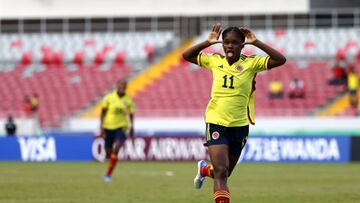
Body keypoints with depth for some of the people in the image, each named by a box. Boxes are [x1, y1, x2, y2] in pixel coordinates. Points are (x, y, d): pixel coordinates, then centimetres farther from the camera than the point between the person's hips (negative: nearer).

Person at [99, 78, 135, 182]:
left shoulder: (128, 100, -1)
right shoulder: (109, 97, -3)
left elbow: (131, 115, 10)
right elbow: (103, 112, 3)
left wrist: (131, 129, 12)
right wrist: (101, 127, -3)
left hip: (121, 128, -1)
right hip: (108, 128, 1)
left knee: (115, 150, -22)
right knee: (108, 153, 6)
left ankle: (108, 174, -19)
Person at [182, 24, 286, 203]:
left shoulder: (251, 63, -4)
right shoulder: (215, 61, 3)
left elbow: (280, 60, -15)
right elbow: (186, 55, 9)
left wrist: (256, 43, -17)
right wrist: (207, 42, -3)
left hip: (239, 125, 1)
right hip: (216, 122, -1)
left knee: (225, 173, 17)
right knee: (221, 171, -16)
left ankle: (205, 169, 50)